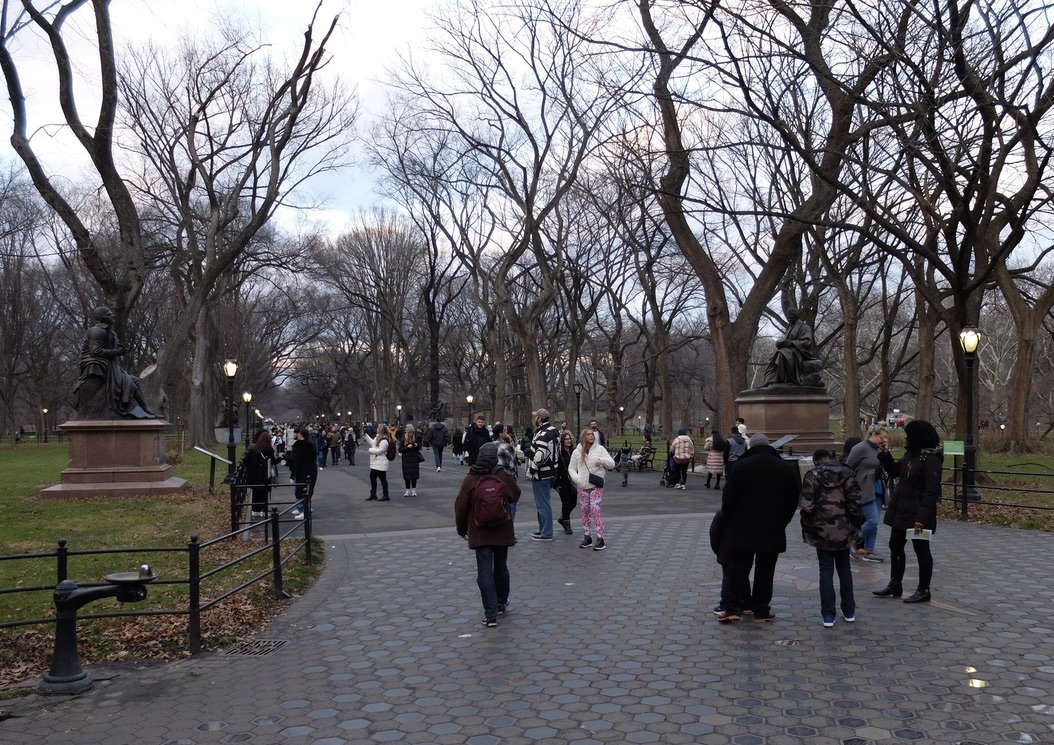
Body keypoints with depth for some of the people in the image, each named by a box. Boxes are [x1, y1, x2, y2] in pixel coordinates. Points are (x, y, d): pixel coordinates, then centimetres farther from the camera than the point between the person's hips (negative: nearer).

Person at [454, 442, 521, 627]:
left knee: (485, 572, -1)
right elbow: (515, 497, 9)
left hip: (480, 533, -2)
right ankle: (501, 604, 36)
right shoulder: (504, 477, -7)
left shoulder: (470, 480, -10)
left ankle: (491, 614, -7)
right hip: (502, 531, 2)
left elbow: (461, 506, -5)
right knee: (501, 567, 19)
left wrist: (462, 529, 8)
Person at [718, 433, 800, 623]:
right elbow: (794, 500, 8)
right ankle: (761, 610, 12)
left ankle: (735, 607, 5)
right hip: (773, 531, 2)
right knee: (765, 570, 9)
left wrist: (728, 522, 6)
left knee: (739, 567, 7)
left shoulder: (741, 466, -8)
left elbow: (728, 498, -7)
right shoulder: (787, 468, 2)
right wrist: (781, 522, 15)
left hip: (742, 529, -2)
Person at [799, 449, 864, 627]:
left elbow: (807, 506, -11)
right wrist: (857, 524, 7)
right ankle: (849, 612, 22)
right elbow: (855, 502, -4)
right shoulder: (847, 474, 1)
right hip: (844, 531, 2)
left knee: (826, 571, 4)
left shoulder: (812, 476, -6)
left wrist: (807, 529, 1)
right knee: (844, 568, 17)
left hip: (822, 531, -2)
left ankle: (828, 615, 3)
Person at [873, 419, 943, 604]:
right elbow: (895, 471, 21)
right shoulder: (911, 455, 8)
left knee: (921, 550, 5)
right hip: (901, 511, 9)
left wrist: (922, 518, -26)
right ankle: (895, 585, 28)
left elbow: (931, 492, -22)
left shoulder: (931, 460, -19)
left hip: (917, 514, -9)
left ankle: (923, 591, 17)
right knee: (895, 547, 16)